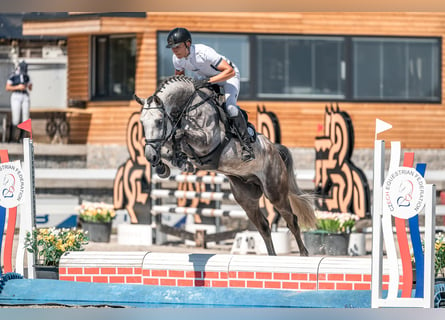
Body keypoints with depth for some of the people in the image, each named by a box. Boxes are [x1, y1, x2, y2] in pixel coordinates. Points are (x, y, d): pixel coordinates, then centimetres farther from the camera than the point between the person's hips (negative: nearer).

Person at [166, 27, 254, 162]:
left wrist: (208, 81, -50)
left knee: (230, 106, -26)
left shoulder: (203, 52, -39)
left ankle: (246, 145, -19)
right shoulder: (177, 58, -19)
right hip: (203, 77, 7)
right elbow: (179, 76, 4)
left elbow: (230, 71, -43)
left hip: (227, 75, -7)